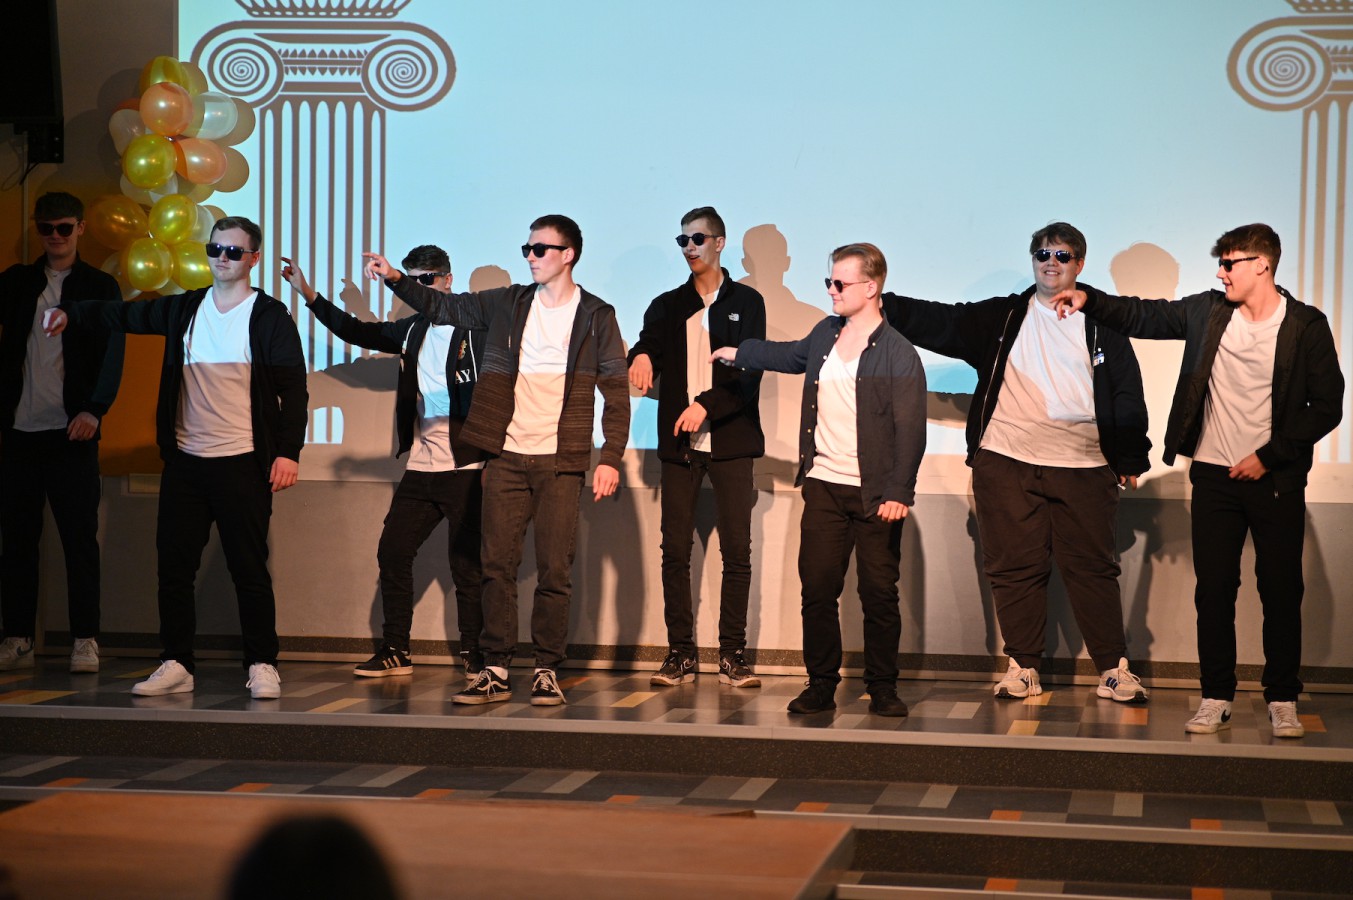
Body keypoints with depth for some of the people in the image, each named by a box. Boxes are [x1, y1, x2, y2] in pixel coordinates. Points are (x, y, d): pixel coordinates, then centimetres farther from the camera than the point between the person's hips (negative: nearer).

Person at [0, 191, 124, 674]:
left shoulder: (100, 286, 6)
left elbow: (112, 354, -3)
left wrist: (94, 410, -16)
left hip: (72, 430, -3)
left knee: (80, 537, -3)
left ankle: (85, 640, 0)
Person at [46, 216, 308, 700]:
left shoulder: (270, 316, -2)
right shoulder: (185, 310, 10)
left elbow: (293, 388, -5)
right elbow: (127, 315, 23)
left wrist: (288, 452, -12)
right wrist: (72, 312, 14)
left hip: (243, 462, -5)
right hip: (185, 460, 5)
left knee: (250, 569, -2)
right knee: (174, 567, 5)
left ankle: (262, 667, 6)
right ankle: (175, 665, 13)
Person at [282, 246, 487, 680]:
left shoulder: (476, 330, -5)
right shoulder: (413, 330, 15)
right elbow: (361, 332, 22)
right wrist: (310, 296, 17)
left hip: (464, 469, -7)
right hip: (420, 468, 7)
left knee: (466, 562, -2)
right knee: (392, 551, 5)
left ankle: (474, 656, 8)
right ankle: (394, 652, 14)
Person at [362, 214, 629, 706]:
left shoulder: (595, 316, 1)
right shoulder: (508, 304, 10)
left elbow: (616, 392, -1)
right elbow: (443, 306, 16)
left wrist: (610, 459, -9)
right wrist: (396, 279, 1)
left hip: (559, 462, -3)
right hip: (506, 457, 3)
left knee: (554, 569, -1)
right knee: (498, 564, 2)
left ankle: (547, 671, 8)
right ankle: (496, 671, 8)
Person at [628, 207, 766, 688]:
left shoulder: (746, 302, 6)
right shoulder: (667, 306, 14)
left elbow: (751, 373, -3)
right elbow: (646, 349, 3)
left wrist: (707, 405, -16)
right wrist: (640, 357, -22)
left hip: (730, 441, -2)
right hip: (679, 443, 2)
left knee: (737, 551, -4)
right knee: (675, 550, 0)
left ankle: (733, 656, 1)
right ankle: (680, 654, 5)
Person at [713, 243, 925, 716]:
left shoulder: (897, 353, -9)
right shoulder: (825, 334, 10)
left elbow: (910, 428, -12)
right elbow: (792, 355, 34)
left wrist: (898, 493, -19)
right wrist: (738, 353, 42)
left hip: (874, 495, -5)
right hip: (823, 486, 5)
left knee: (879, 593, 3)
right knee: (817, 590, 5)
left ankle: (882, 688, 13)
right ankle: (821, 685, 14)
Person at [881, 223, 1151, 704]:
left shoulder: (1101, 325, 10)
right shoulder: (1003, 318, 12)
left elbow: (1127, 394, 10)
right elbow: (940, 322, 4)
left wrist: (1130, 460, 6)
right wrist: (883, 303, -9)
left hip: (1083, 467, -1)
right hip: (1006, 464, 1)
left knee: (1093, 569, 1)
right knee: (1015, 568, 3)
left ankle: (1114, 669, 8)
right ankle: (1023, 667, 12)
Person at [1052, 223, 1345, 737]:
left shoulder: (1306, 327, -5)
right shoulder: (1207, 312, 5)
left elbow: (1327, 407, -4)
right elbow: (1143, 316, 14)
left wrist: (1268, 456, -9)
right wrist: (1088, 300, 1)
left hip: (1274, 478, -3)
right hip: (1215, 476, 3)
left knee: (1281, 593, 3)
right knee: (1213, 591, 4)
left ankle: (1282, 701, 13)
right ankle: (1216, 699, 11)